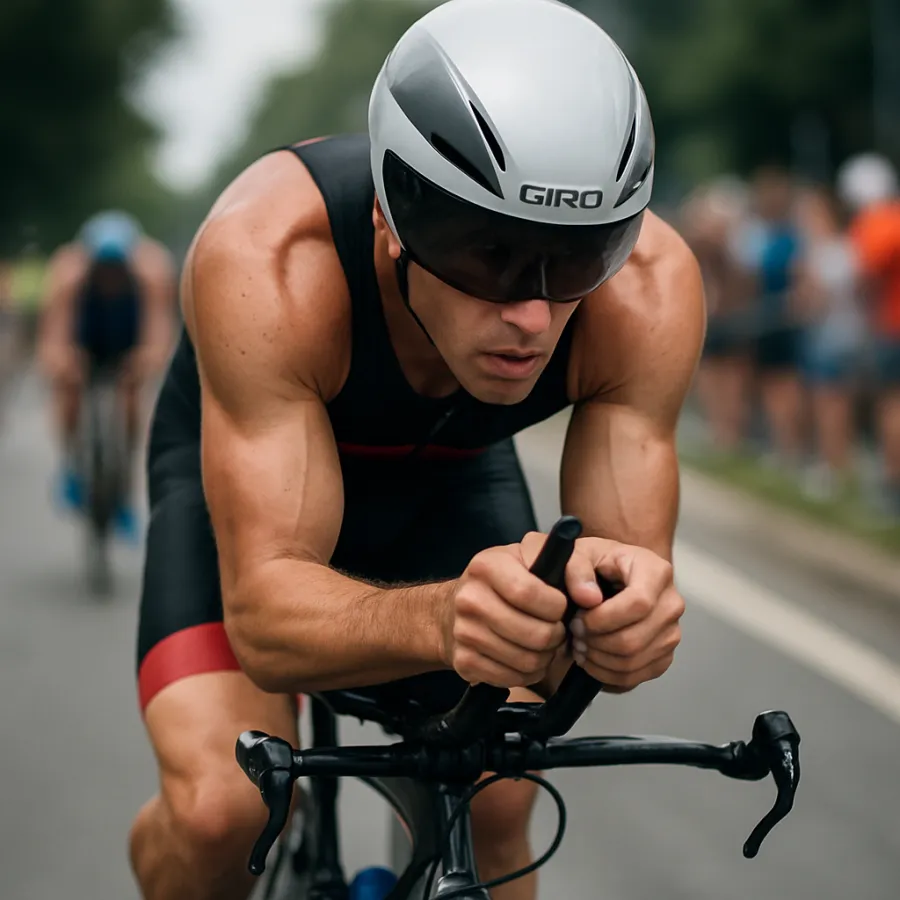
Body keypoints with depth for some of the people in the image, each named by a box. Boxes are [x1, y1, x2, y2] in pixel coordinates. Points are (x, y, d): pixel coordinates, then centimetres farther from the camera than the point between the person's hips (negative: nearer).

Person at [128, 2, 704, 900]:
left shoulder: (649, 286, -33)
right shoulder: (267, 260, -41)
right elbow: (263, 611, -42)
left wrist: (629, 614, -54)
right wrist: (442, 617, -63)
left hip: (451, 474, 3)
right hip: (244, 464, -3)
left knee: (494, 817, -6)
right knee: (222, 808, -23)